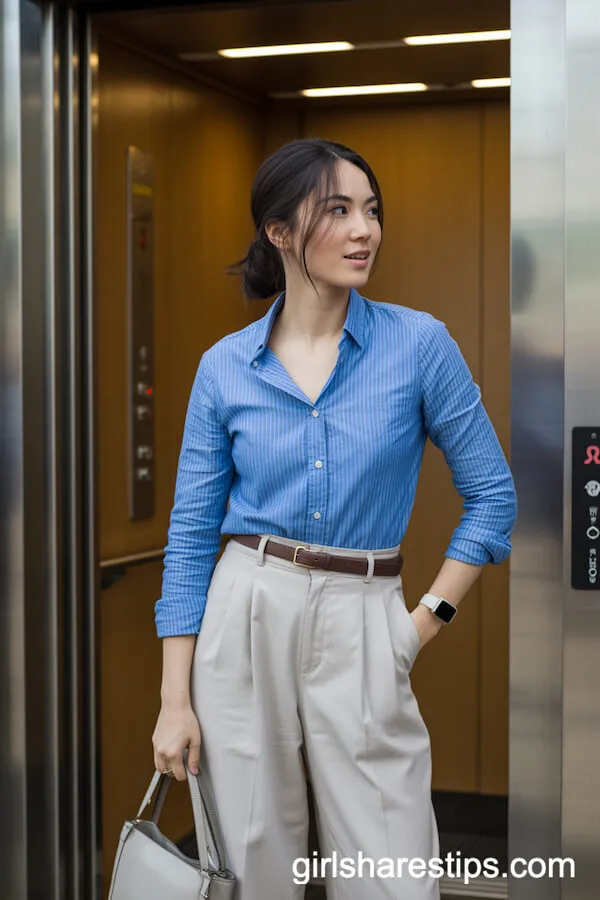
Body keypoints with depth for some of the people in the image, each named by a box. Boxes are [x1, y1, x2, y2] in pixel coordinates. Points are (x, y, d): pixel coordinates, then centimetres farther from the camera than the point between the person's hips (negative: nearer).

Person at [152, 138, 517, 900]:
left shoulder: (418, 342, -4)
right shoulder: (225, 367, 1)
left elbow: (493, 494, 3)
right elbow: (191, 534, 4)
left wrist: (428, 619, -3)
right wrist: (175, 700, 0)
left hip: (361, 627, -1)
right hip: (244, 617, 1)